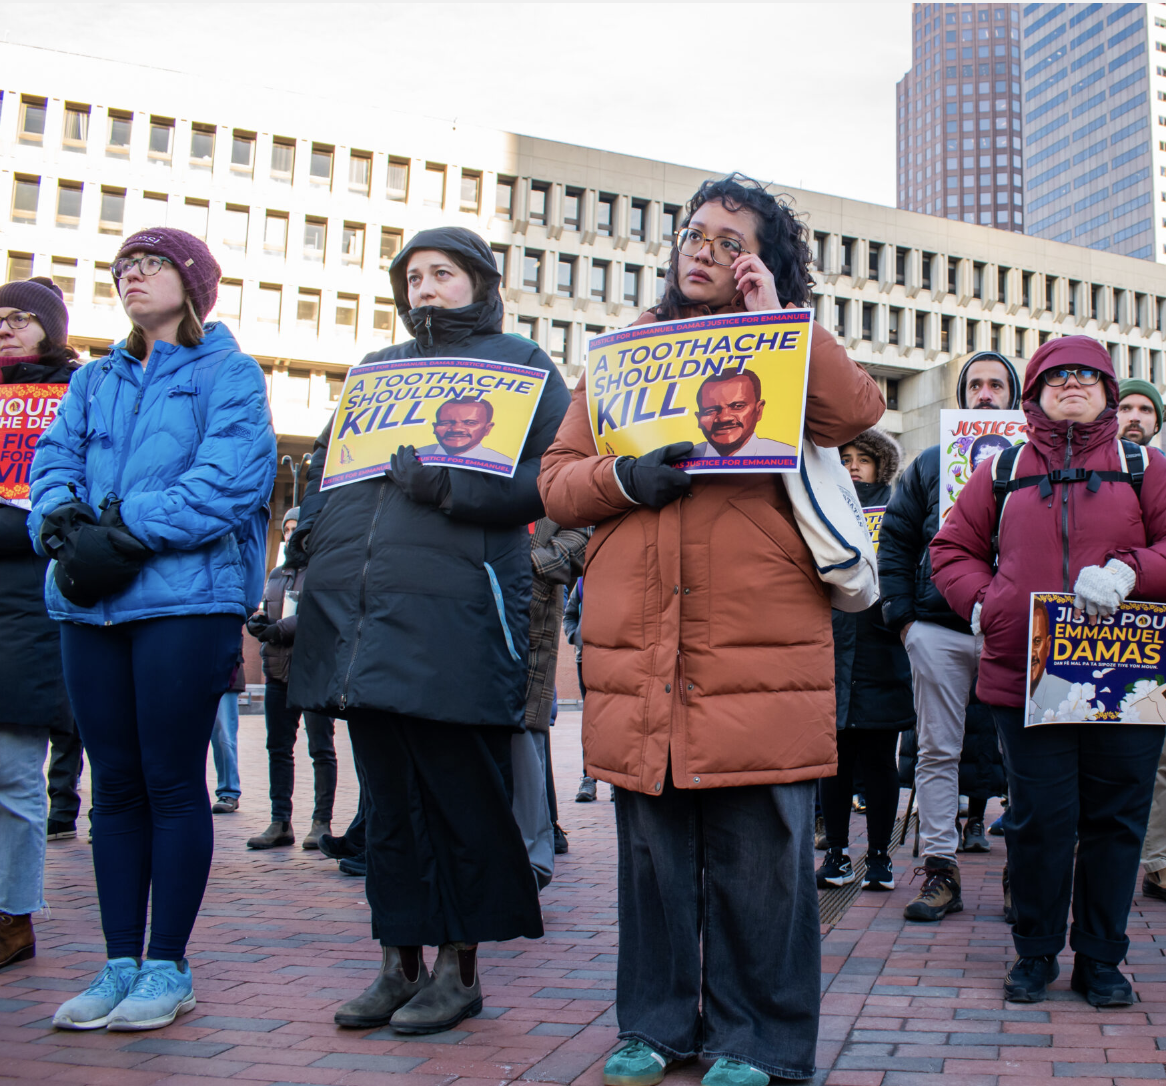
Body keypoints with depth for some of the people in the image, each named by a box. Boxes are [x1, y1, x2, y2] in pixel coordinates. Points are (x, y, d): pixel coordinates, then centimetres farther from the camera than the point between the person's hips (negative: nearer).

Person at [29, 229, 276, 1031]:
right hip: (92, 605, 6)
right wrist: (64, 522, -11)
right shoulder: (95, 381, 22)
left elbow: (229, 477, -11)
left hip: (186, 598, -5)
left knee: (172, 783, -2)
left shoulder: (228, 374, 3)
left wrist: (125, 534, -17)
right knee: (115, 784, 8)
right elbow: (54, 461, 11)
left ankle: (168, 968, 8)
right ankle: (121, 964, 15)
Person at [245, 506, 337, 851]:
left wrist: (283, 629, -22)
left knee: (321, 749, -3)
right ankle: (280, 823, 10)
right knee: (278, 748, 6)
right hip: (278, 669, 7)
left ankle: (322, 823, 2)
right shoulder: (276, 575, 21)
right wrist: (257, 622, -2)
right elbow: (265, 613, 21)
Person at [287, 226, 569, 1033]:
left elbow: (554, 470, -6)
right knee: (389, 794, 10)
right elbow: (326, 459, 28)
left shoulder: (518, 362, 6)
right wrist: (318, 529, 9)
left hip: (457, 616, -6)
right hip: (361, 615, 6)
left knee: (463, 796, 1)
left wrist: (453, 488, -16)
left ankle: (461, 967, 14)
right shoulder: (378, 370, 23)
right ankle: (400, 963, 20)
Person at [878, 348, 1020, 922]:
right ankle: (940, 869, 9)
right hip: (939, 630, 1)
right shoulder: (930, 463, 12)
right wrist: (901, 614, 2)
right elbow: (895, 539, 12)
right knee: (937, 751, 2)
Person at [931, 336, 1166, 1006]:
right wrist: (985, 603, -3)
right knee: (1039, 819, 2)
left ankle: (1101, 958, 20)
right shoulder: (1004, 471, 12)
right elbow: (953, 549, 14)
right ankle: (1036, 952, 19)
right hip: (1025, 672, 0)